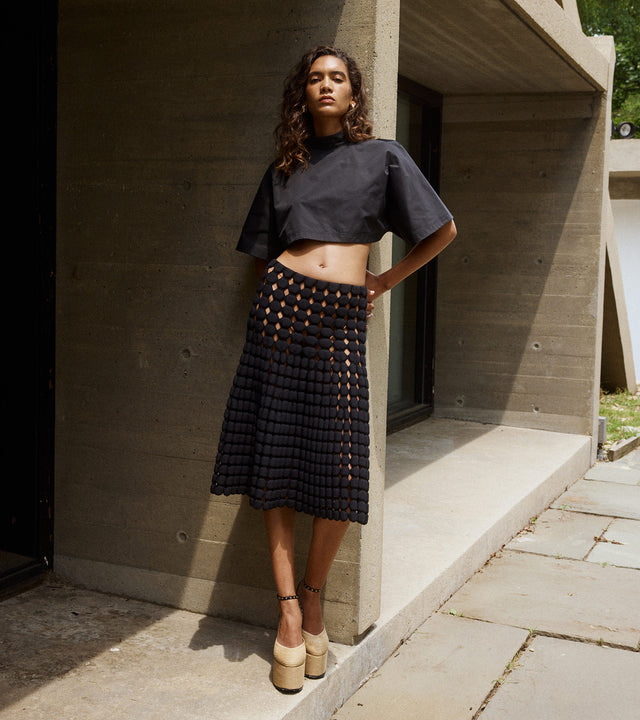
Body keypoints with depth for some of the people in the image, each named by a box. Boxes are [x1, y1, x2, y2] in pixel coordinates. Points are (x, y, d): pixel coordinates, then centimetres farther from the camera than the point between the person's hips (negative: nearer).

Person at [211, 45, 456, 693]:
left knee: (343, 474, -9)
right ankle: (288, 612, 6)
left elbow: (443, 230, 13)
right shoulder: (283, 169, 17)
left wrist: (386, 280, 12)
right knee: (275, 461, -3)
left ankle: (313, 596, 14)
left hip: (343, 319, -1)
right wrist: (274, 294, 6)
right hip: (282, 305, 2)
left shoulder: (383, 157, 12)